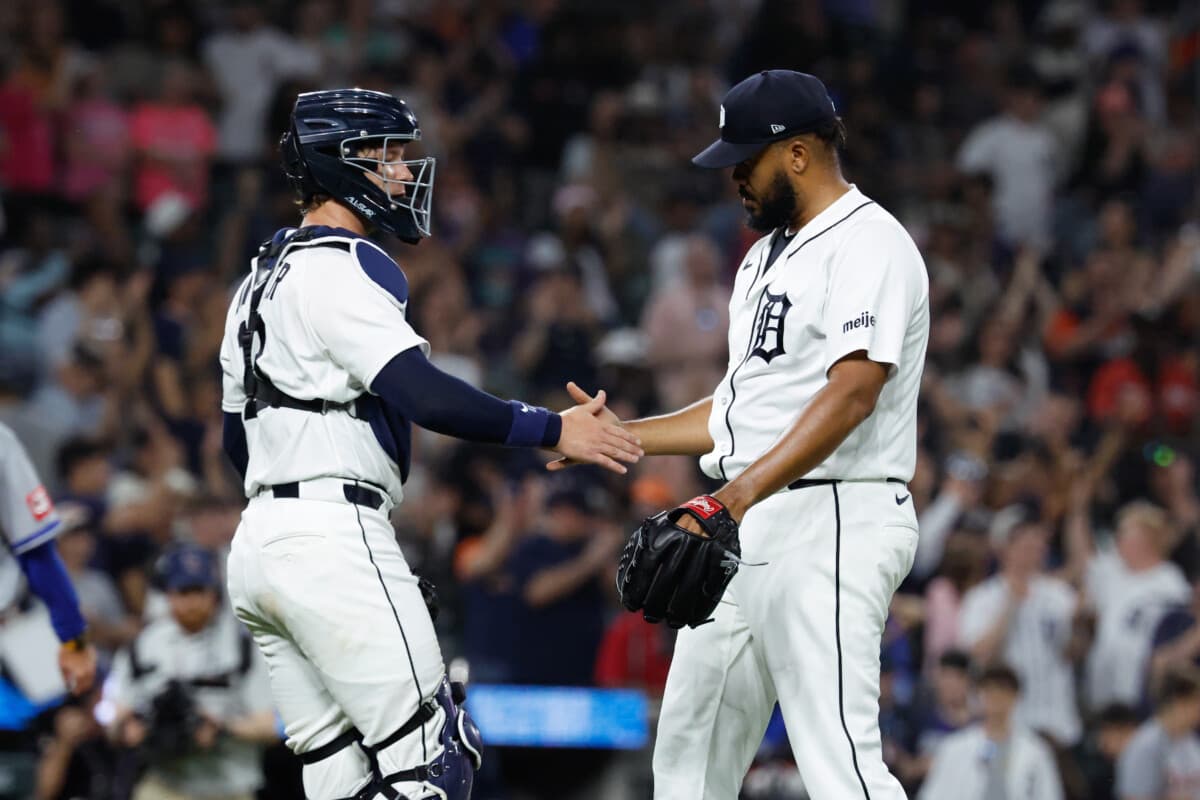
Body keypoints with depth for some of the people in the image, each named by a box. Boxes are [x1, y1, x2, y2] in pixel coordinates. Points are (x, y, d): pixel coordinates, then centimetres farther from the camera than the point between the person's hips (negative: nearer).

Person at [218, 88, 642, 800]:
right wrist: (553, 430, -23)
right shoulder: (340, 267, -9)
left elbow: (239, 440, 25)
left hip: (260, 546, 10)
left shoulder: (262, 279, 21)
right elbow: (420, 394, -22)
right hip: (334, 540, -10)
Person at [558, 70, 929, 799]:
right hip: (743, 531, 10)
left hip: (830, 526, -10)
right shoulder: (768, 258, 22)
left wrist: (750, 486, -35)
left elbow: (854, 390, -24)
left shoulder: (868, 245, -10)